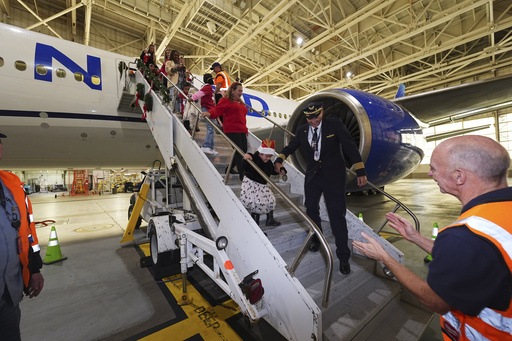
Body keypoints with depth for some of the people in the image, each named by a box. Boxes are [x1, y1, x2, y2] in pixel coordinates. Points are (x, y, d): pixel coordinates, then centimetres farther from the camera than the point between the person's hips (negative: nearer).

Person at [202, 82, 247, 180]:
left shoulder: (240, 102, 25)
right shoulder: (226, 100, 1)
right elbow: (217, 110, -11)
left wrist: (246, 129, 23)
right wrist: (209, 113, -31)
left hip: (241, 131, 9)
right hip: (232, 130, -8)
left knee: (243, 151, 7)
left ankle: (229, 168, 28)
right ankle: (242, 175, -5)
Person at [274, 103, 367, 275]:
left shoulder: (335, 124, -8)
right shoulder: (302, 130, 3)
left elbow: (350, 146, -9)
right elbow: (291, 146, 14)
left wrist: (360, 171, -14)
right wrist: (280, 159, -4)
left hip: (333, 177, -4)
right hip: (312, 176, 4)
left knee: (337, 215, -2)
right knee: (311, 209, 14)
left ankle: (343, 257, 14)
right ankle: (316, 238, 42)